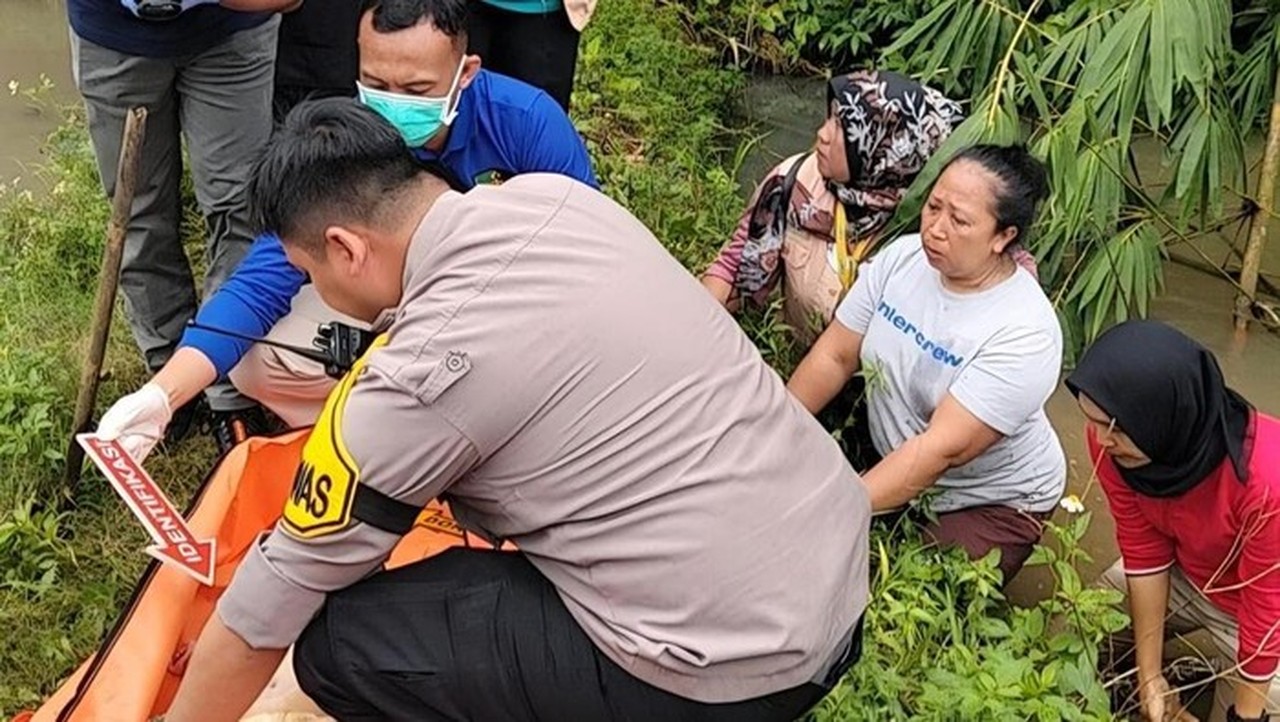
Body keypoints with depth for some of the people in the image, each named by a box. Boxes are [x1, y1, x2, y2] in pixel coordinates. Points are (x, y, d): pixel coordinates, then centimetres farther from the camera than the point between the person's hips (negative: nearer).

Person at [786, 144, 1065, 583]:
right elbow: (834, 356, -5)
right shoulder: (902, 258, -10)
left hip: (991, 503, -5)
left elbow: (943, 449, -32)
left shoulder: (1024, 333, -27)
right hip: (889, 462, 5)